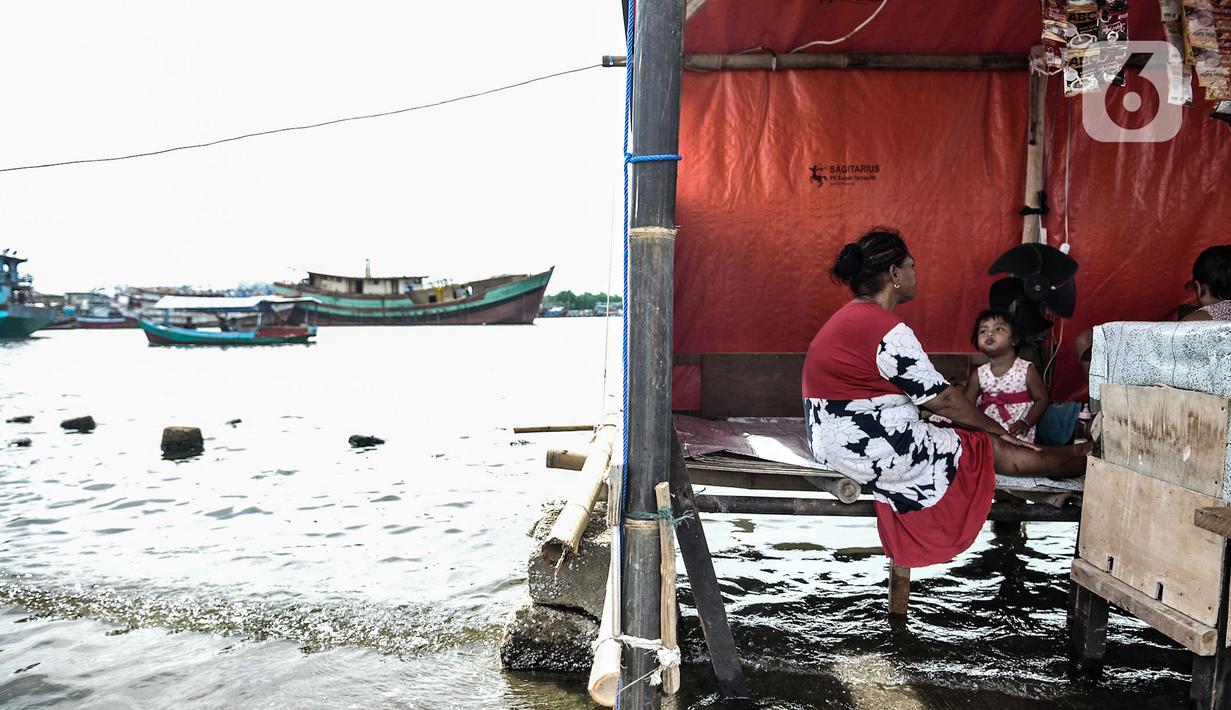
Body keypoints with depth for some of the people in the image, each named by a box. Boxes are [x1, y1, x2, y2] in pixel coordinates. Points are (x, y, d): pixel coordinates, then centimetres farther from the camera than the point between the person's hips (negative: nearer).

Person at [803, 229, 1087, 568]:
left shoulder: (851, 318, 12)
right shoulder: (886, 329, -21)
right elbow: (942, 399, -13)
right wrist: (995, 428, 4)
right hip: (873, 450, -9)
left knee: (985, 440, 16)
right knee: (997, 449, 4)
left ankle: (1077, 453, 25)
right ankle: (1089, 463, 19)